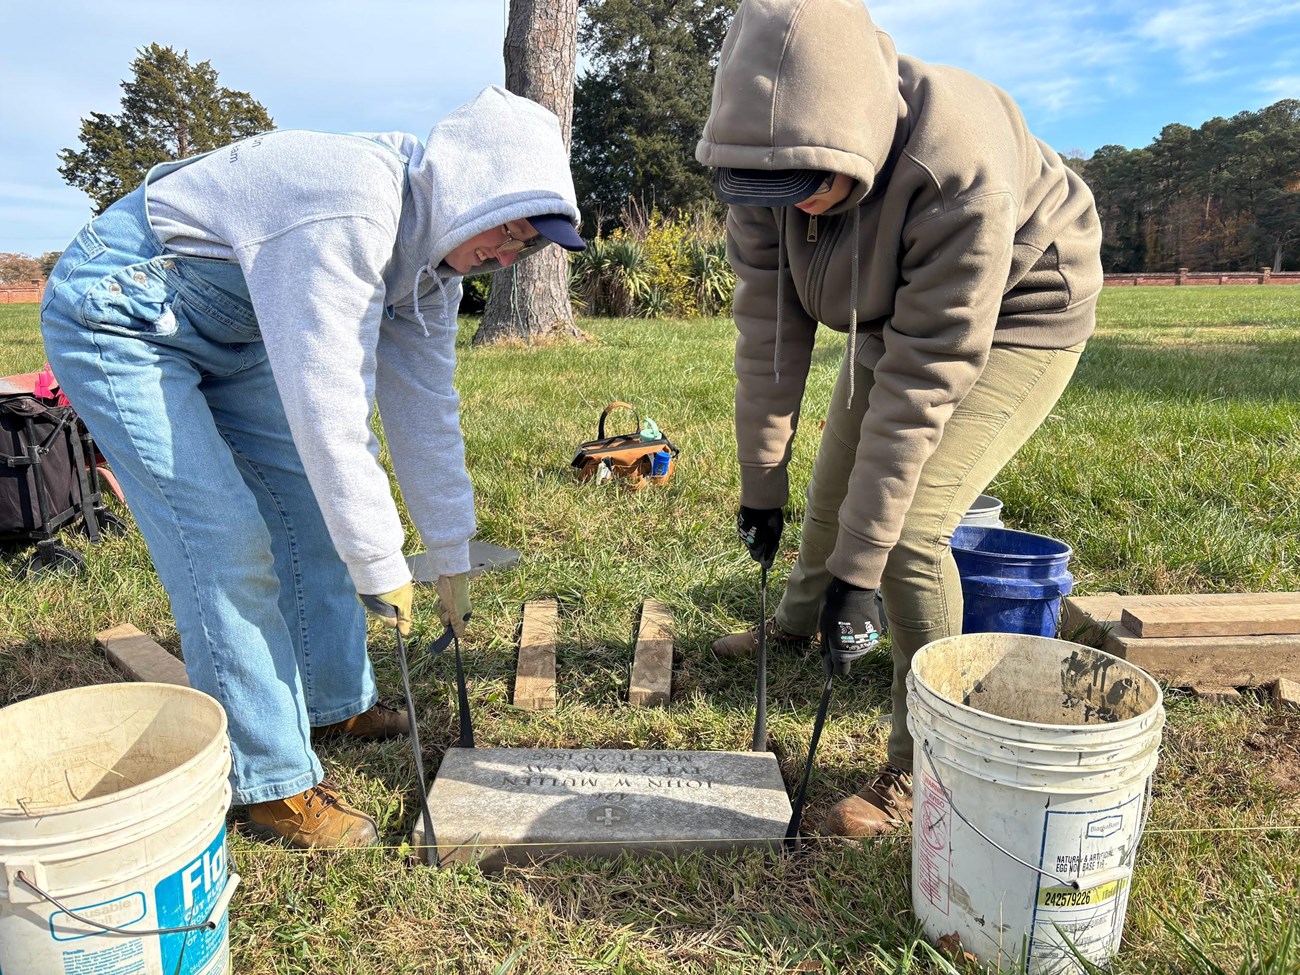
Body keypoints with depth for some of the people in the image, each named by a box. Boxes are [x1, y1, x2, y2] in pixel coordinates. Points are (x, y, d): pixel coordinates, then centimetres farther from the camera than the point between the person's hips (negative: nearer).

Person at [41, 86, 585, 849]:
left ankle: (336, 704, 24)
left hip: (225, 334, 9)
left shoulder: (435, 247, -4)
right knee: (227, 541, -15)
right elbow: (325, 403, -35)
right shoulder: (351, 209, -33)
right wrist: (382, 566, -27)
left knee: (309, 501, 8)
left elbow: (425, 406, 0)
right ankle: (272, 781, -1)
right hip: (115, 319, -9)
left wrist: (454, 561, 2)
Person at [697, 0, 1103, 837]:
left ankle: (921, 771, 1)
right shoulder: (773, 160, -22)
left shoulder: (960, 166, -39)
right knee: (833, 492, 17)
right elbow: (769, 328, -15)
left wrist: (861, 566, -33)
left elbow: (925, 378, -37)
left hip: (1015, 319, -6)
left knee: (908, 532, -19)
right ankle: (795, 627, 48)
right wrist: (762, 482, -12)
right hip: (889, 318, 6)